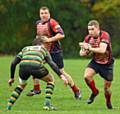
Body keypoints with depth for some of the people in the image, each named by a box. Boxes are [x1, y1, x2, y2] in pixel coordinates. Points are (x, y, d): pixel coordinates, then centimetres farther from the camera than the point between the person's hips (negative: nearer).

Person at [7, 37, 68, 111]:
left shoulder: (25, 49, 39)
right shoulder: (43, 49, 33)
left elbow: (13, 63, 32)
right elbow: (52, 64, 16)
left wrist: (12, 78, 44)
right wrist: (61, 76, 10)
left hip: (23, 66, 3)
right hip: (36, 66, -3)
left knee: (22, 84, 35)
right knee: (51, 80, 26)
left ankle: (9, 105, 25)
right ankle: (47, 104, 12)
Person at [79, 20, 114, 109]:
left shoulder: (104, 35, -23)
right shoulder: (88, 38, -6)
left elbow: (102, 50, -36)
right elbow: (81, 53, 2)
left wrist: (89, 48, -34)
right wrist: (85, 51, -20)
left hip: (107, 64, -4)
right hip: (95, 62, 4)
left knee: (107, 88, 0)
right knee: (87, 76, -24)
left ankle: (108, 102, 33)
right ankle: (94, 92, 4)